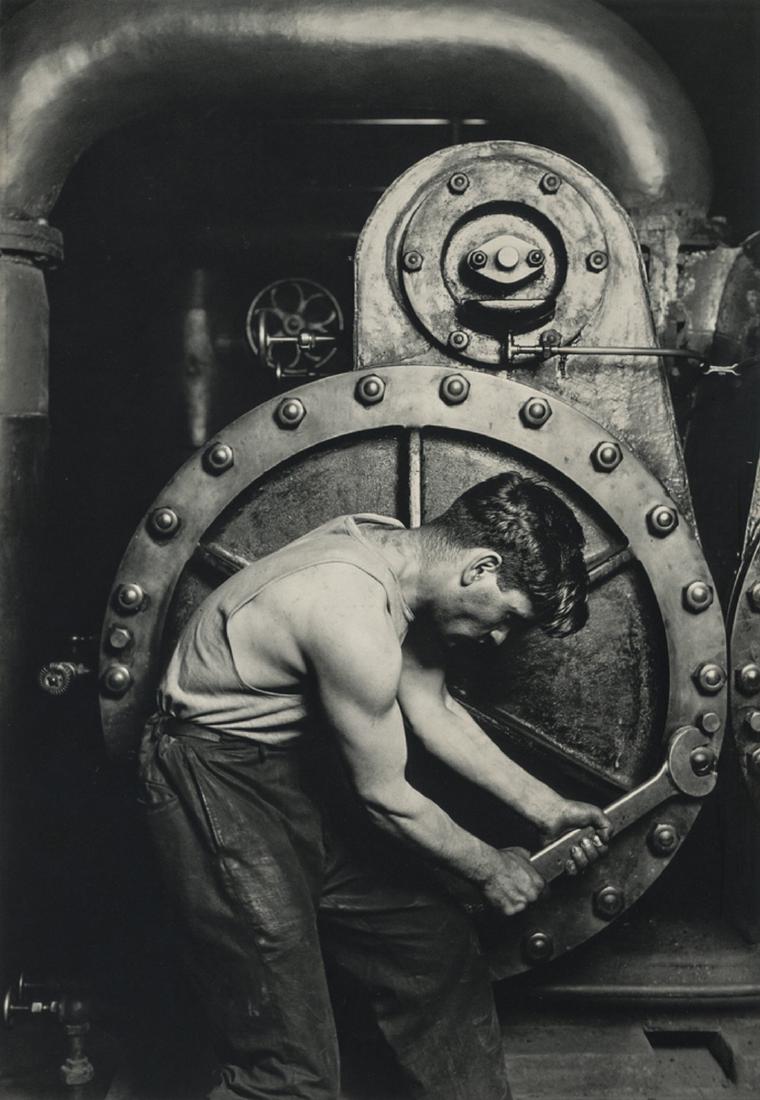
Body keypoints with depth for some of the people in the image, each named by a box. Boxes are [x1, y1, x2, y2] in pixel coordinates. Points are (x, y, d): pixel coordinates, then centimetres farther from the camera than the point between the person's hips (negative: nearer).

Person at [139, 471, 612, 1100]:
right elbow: (386, 798, -18)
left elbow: (432, 708, 7)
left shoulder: (397, 553, -4)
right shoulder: (356, 620, -31)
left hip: (302, 763, 9)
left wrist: (544, 807, 4)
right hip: (216, 782, -9)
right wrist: (487, 868, -2)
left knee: (442, 952, 13)